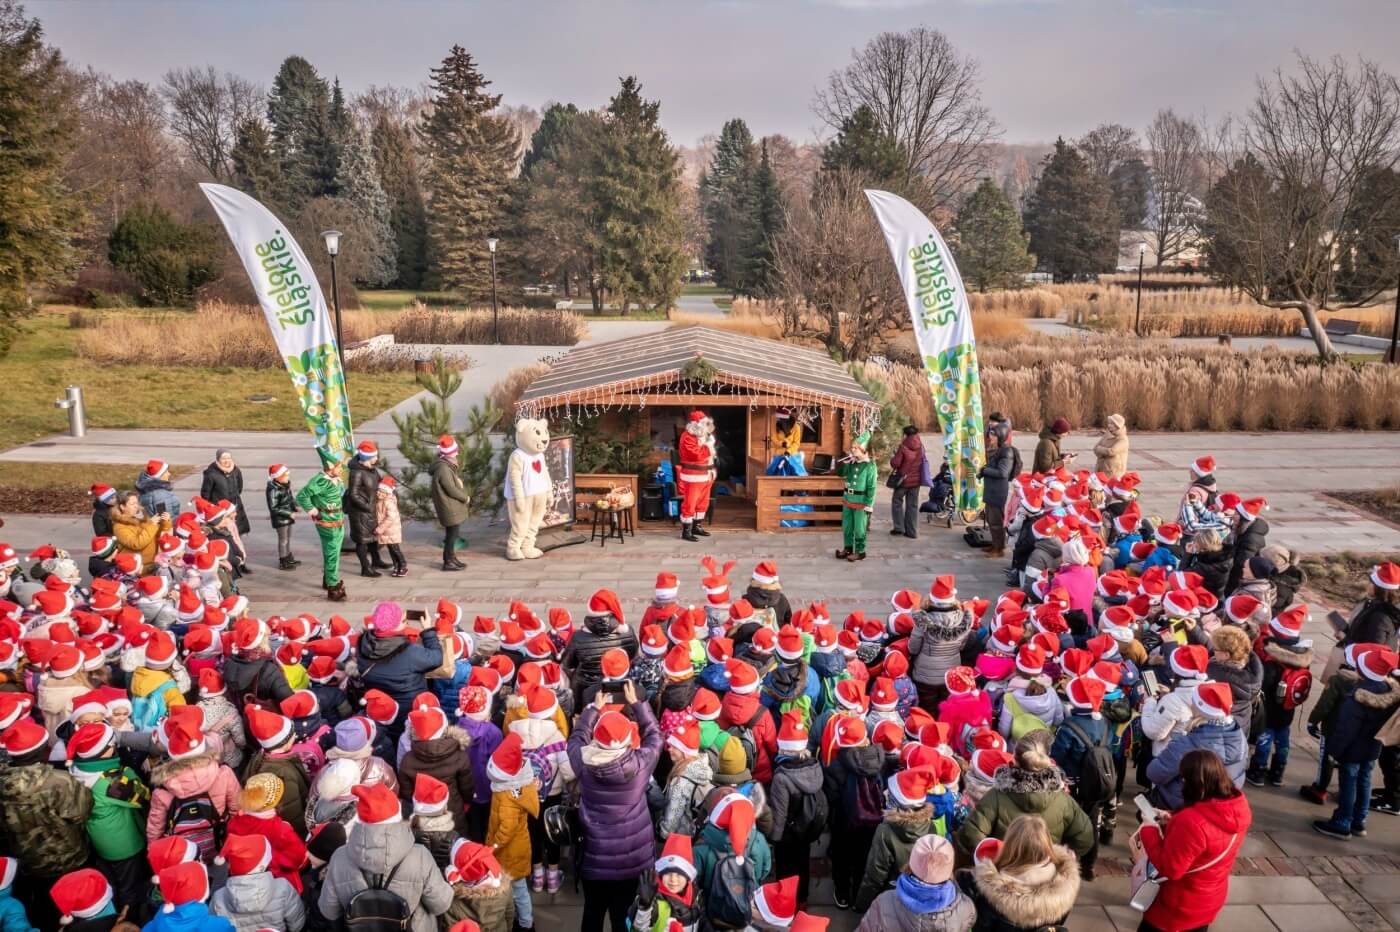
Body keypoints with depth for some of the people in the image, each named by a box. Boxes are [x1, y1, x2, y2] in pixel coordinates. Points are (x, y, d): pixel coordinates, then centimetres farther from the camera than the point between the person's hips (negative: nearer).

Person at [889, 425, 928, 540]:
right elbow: (923, 461, 13)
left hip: (903, 479, -4)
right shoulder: (920, 447, 1)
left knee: (897, 501, 13)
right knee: (912, 505, 9)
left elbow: (895, 463, -16)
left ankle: (898, 526, 6)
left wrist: (893, 458, 3)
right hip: (916, 479, 4)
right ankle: (912, 531, 9)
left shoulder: (903, 446, -14)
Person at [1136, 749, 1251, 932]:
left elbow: (1169, 869, -28)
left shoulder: (1191, 822, -38)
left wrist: (1149, 831, -17)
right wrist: (1173, 823, -1)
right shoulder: (1239, 807, -12)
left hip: (1180, 908, -7)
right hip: (1210, 902, 7)